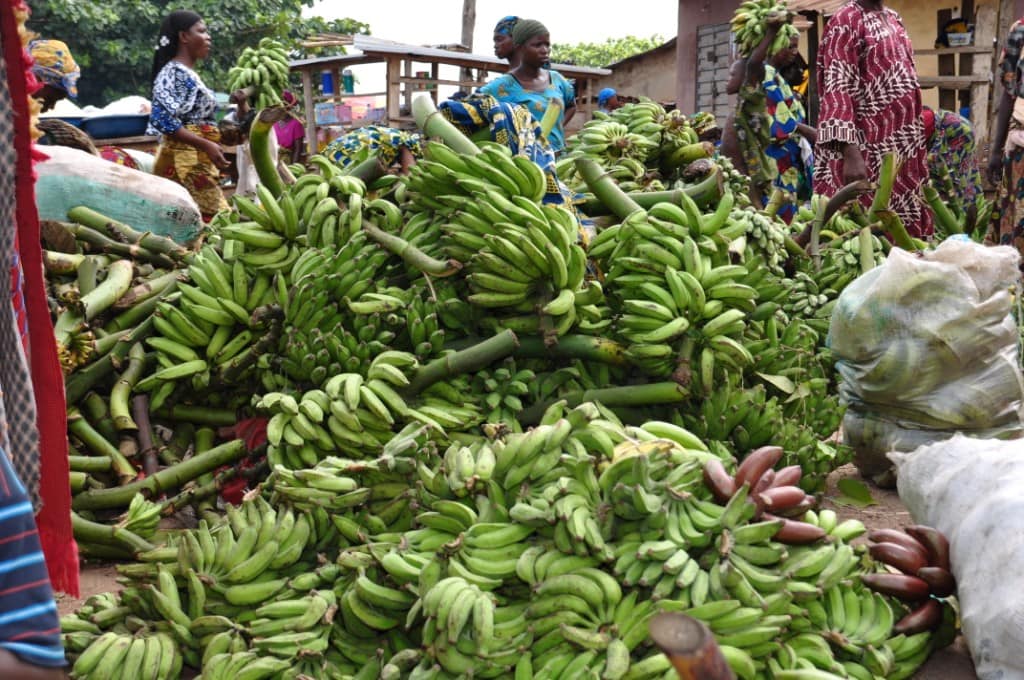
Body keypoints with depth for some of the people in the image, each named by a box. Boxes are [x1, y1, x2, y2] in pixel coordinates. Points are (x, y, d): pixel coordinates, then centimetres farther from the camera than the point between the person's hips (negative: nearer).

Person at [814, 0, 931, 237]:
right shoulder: (846, 21, -8)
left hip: (904, 148, 8)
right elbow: (838, 90, -18)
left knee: (905, 227, 10)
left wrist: (918, 144, 20)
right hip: (870, 152, -8)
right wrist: (850, 153, -29)